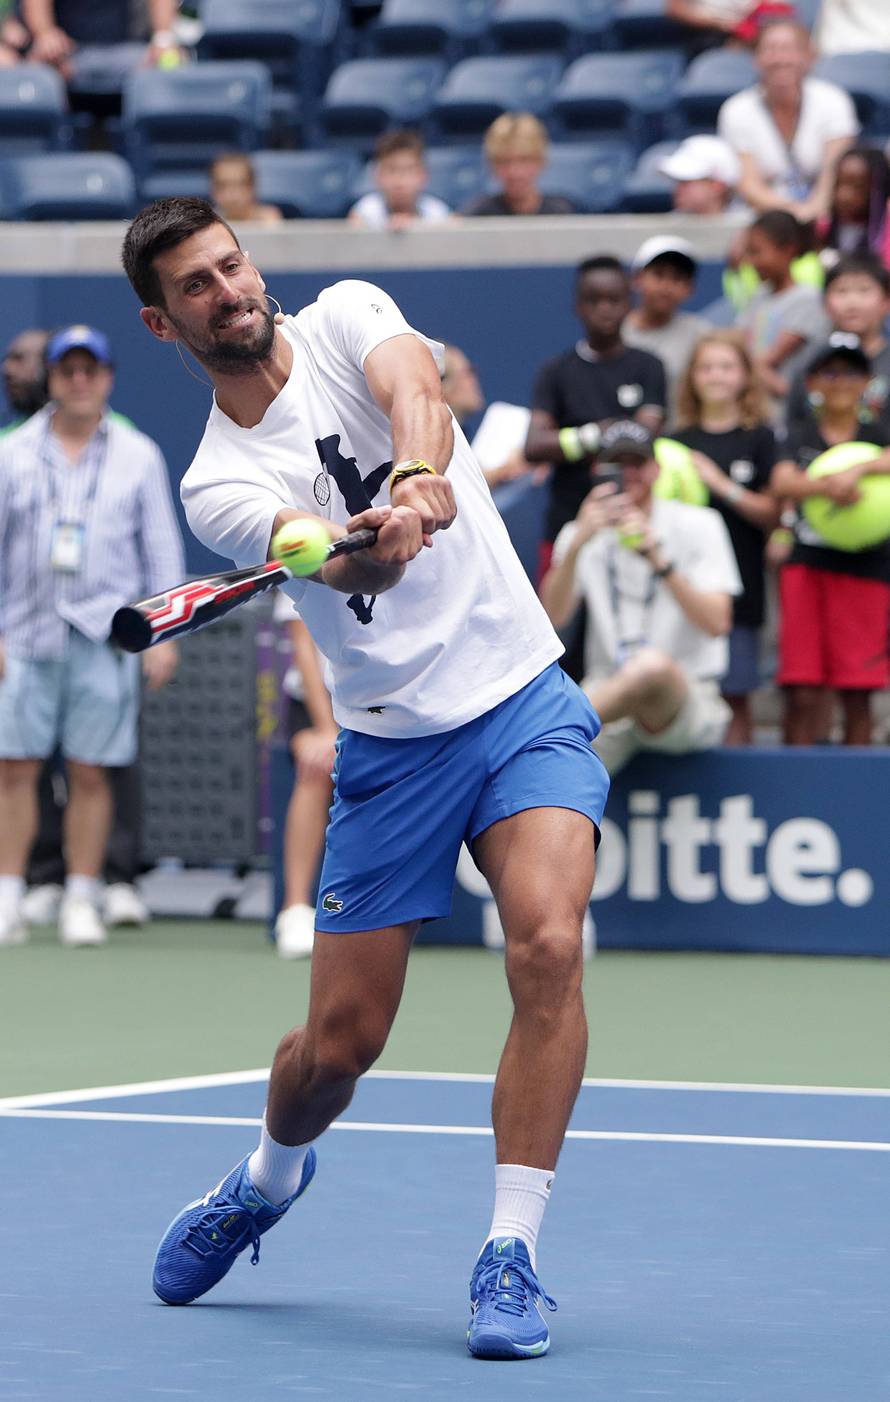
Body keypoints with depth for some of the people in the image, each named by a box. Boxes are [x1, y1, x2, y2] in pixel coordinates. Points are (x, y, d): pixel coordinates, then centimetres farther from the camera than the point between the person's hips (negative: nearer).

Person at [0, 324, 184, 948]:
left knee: (90, 774, 0)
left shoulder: (139, 457, 7)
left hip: (105, 638, -1)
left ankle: (82, 901, 8)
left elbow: (161, 546, 8)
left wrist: (164, 632, 2)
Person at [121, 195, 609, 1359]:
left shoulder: (346, 316, 1)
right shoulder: (218, 485, -2)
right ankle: (270, 1179, 39)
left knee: (548, 947, -24)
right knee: (339, 1043, 4)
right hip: (390, 747, 1)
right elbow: (344, 563, -23)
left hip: (523, 703, -1)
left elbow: (415, 384, -24)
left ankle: (511, 1253, -16)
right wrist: (378, 542, -47)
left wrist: (417, 470, -46)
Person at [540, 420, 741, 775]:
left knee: (653, 664, -39)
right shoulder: (581, 535, 10)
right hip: (607, 699, 2)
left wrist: (658, 559, -22)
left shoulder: (698, 525, 3)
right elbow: (552, 618, -7)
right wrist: (577, 544, -22)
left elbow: (717, 623, -10)